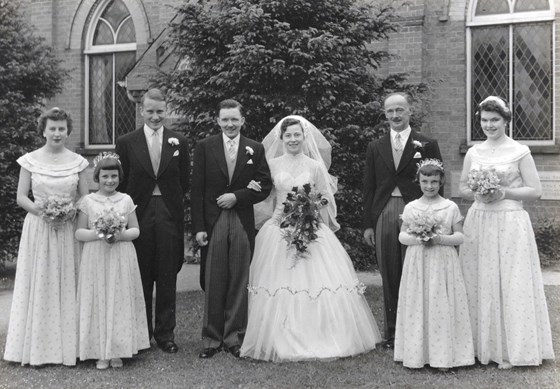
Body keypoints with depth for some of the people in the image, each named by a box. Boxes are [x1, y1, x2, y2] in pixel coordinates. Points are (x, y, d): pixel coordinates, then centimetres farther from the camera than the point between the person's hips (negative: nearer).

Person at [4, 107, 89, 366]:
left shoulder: (77, 161, 3)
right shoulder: (30, 160, 1)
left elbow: (85, 197, 7)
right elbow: (21, 197, 2)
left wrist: (72, 210, -12)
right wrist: (40, 210, -14)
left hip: (68, 230, 1)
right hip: (38, 229, -1)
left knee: (67, 285, 2)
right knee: (38, 285, 2)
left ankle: (68, 347, 10)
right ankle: (37, 348, 10)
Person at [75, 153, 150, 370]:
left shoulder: (126, 200, 5)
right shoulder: (88, 201, 2)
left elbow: (135, 230, 6)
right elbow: (79, 232, 1)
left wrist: (121, 235, -13)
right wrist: (97, 233, -16)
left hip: (121, 260, 1)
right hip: (96, 260, -1)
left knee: (120, 301, 2)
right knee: (98, 302, 0)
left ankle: (117, 351, 12)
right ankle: (101, 352, 10)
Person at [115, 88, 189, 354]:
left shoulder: (179, 143, 6)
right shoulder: (126, 143, 2)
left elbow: (184, 183, 10)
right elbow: (120, 184, 4)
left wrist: (172, 202, 2)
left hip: (169, 215, 1)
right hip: (138, 214, -1)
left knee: (168, 278, 6)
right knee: (140, 277, 5)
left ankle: (165, 333, 16)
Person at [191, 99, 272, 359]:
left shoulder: (255, 149, 8)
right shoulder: (204, 147, 4)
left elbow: (264, 186, 5)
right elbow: (197, 190, 1)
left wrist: (237, 196, -9)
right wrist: (198, 227, -6)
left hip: (243, 223, 1)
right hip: (213, 223, -1)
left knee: (239, 283, 5)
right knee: (213, 284, 2)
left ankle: (234, 337, 14)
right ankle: (211, 339, 11)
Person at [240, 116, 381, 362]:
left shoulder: (315, 166, 5)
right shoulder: (272, 164, 7)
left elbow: (326, 197, 11)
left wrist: (318, 203, -11)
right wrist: (253, 187, -8)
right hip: (280, 229, 0)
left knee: (317, 282, -7)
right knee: (280, 286, -5)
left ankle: (320, 337, 5)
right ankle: (283, 340, 5)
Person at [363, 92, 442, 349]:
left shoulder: (427, 145, 4)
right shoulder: (375, 147, 12)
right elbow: (368, 188, 12)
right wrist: (368, 224, 6)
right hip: (384, 215, 3)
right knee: (389, 276, 6)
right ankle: (392, 332, 15)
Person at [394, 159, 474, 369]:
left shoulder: (451, 207, 2)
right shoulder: (410, 207, 6)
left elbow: (459, 236, 2)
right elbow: (402, 235, 7)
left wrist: (441, 238, -16)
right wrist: (416, 239, -13)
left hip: (443, 264, -1)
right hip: (417, 263, 1)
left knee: (442, 308, -2)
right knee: (417, 306, 1)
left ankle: (443, 356, 5)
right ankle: (417, 354, 9)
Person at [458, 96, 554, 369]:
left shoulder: (520, 151, -2)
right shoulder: (473, 152, 10)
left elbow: (535, 191, -4)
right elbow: (462, 187, 16)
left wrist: (504, 193, -14)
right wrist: (475, 192, -5)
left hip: (510, 224, -4)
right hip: (478, 223, 4)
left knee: (511, 284, -2)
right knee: (479, 284, 5)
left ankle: (510, 350, 8)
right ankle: (482, 346, 14)